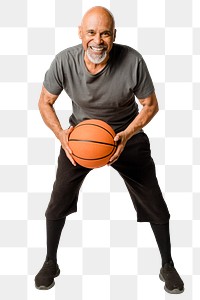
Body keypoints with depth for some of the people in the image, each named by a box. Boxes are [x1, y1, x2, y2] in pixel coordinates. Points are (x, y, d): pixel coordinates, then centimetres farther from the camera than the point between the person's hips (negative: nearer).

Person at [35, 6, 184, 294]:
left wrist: (126, 135, -26)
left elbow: (151, 105, -11)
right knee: (57, 205, 2)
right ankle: (51, 262, 30)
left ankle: (168, 266, 29)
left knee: (156, 208, 3)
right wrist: (61, 134, -23)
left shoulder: (132, 60, -27)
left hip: (127, 134, 0)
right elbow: (45, 102, -6)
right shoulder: (64, 61, -23)